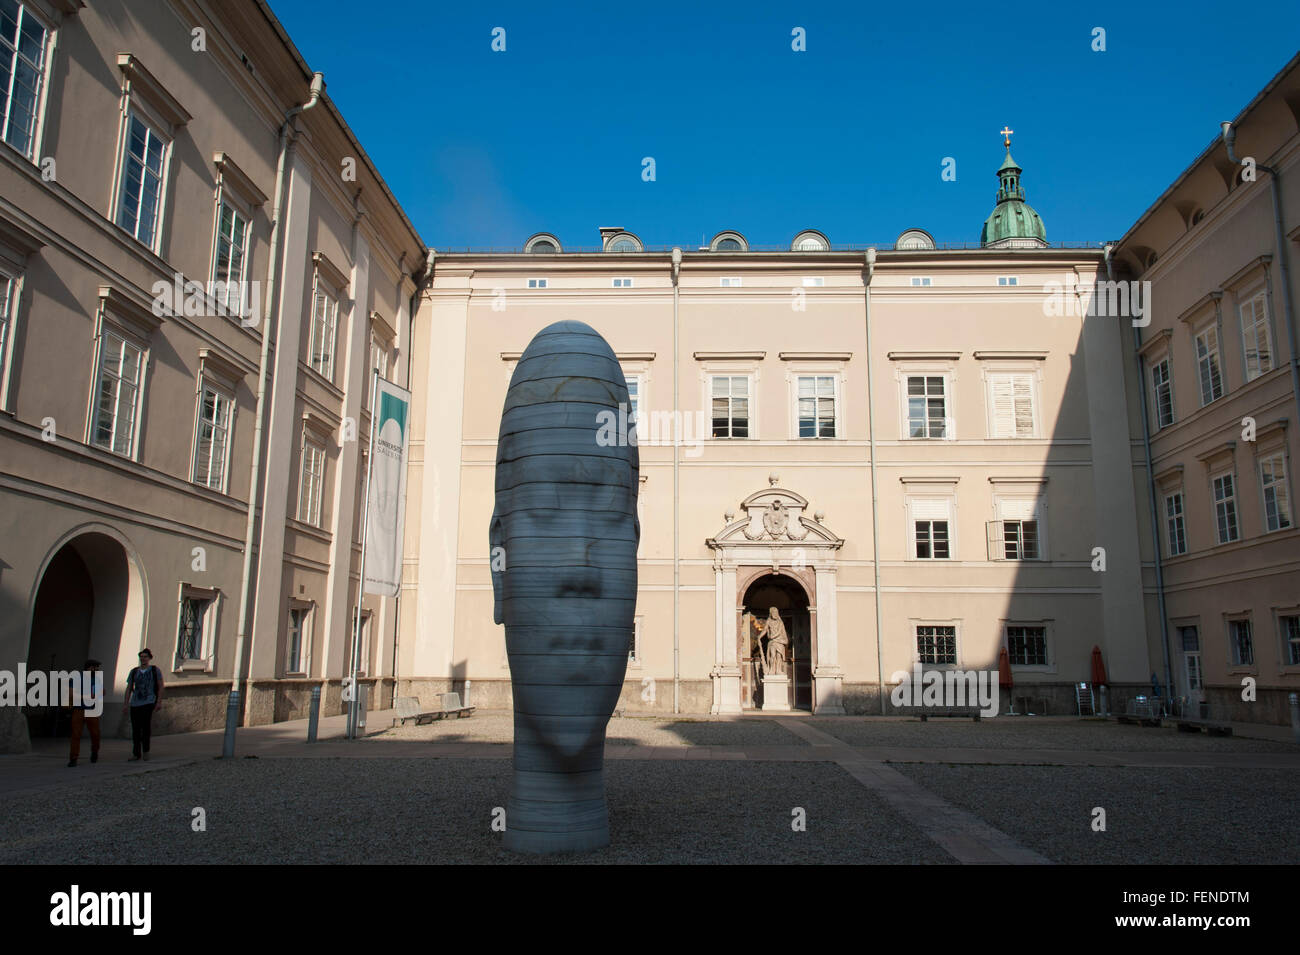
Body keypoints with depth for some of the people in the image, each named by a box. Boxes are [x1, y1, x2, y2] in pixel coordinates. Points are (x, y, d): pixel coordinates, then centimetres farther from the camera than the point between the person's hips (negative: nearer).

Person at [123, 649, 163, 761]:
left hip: (149, 702, -3)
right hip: (135, 703, 3)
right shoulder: (134, 671, 14)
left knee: (145, 725, -16)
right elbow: (129, 687, 15)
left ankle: (146, 750, -1)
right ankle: (136, 754, 11)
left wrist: (159, 701, -3)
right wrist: (126, 702, 6)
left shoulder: (155, 670, 6)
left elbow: (160, 687, 6)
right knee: (135, 729, 1)